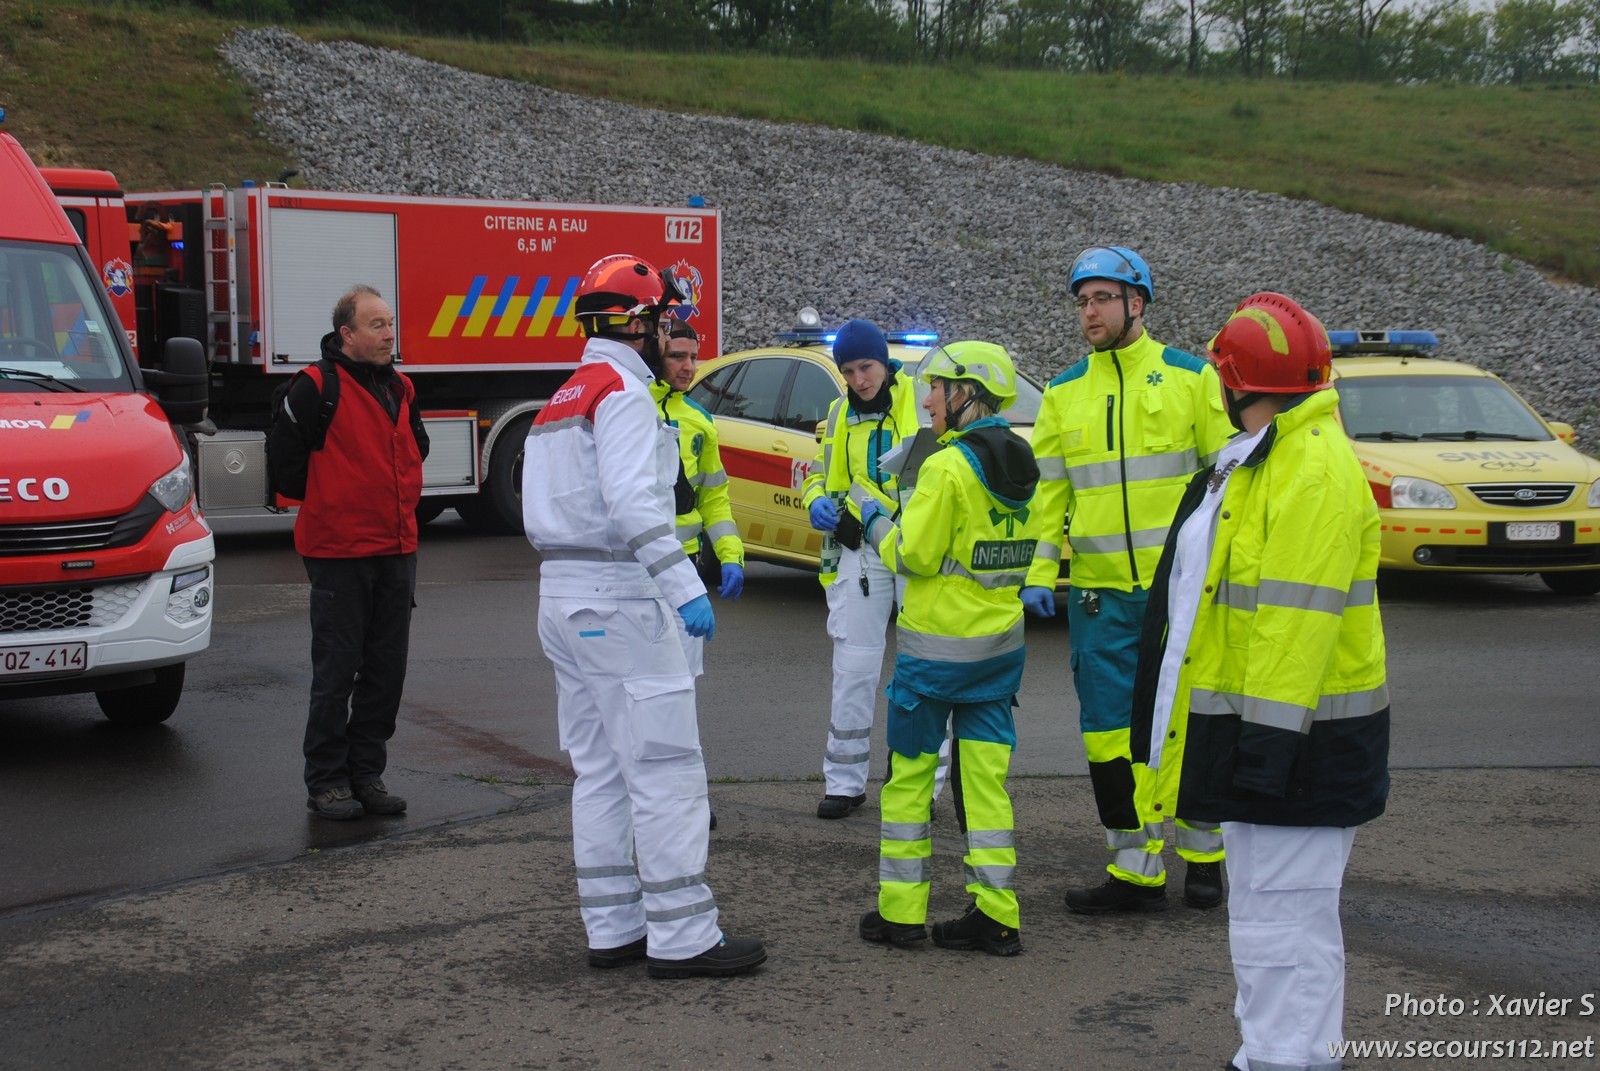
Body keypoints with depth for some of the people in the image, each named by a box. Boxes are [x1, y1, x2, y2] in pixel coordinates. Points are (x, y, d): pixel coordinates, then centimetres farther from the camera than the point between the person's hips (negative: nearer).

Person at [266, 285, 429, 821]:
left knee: (386, 671, 9)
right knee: (336, 672, -1)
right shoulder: (316, 387, -10)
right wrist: (322, 504, 5)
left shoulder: (400, 389, 12)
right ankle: (326, 782, 8)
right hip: (338, 554, -6)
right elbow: (285, 453, -4)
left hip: (396, 550, 7)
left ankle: (367, 774, 19)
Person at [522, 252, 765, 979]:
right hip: (620, 600, -10)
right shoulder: (623, 392, -11)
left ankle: (612, 928, 17)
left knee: (600, 773, 12)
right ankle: (681, 937, -6)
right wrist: (686, 588, -26)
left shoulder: (563, 399, 19)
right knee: (665, 770, -7)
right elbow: (632, 501, -23)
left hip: (563, 597, 10)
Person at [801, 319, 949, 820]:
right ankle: (844, 782, 13)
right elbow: (821, 473, 22)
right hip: (860, 550, 4)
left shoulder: (922, 399, -4)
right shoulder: (839, 413, 12)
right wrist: (818, 501, -1)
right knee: (853, 669, 3)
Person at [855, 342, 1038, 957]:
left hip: (937, 643, -7)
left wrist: (877, 527, 3)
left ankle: (901, 911, 11)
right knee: (986, 776, 8)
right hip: (1001, 642, 7)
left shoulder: (948, 467, -16)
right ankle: (995, 916, 7)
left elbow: (914, 554, -16)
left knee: (910, 774, 5)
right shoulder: (1017, 464, 8)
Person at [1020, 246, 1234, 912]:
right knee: (1111, 731, 3)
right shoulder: (1063, 394, 10)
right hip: (1099, 593, 3)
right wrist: (1038, 575, 2)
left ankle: (1203, 856, 22)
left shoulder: (1191, 377, 2)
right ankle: (1137, 871, 11)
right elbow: (1048, 491, 11)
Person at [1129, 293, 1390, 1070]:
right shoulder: (1261, 460, 16)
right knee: (1270, 912, 19)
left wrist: (1269, 736, -27)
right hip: (1259, 725, 11)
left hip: (1293, 737, -11)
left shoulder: (1314, 467, -19)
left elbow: (1301, 617, -25)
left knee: (1280, 921, -9)